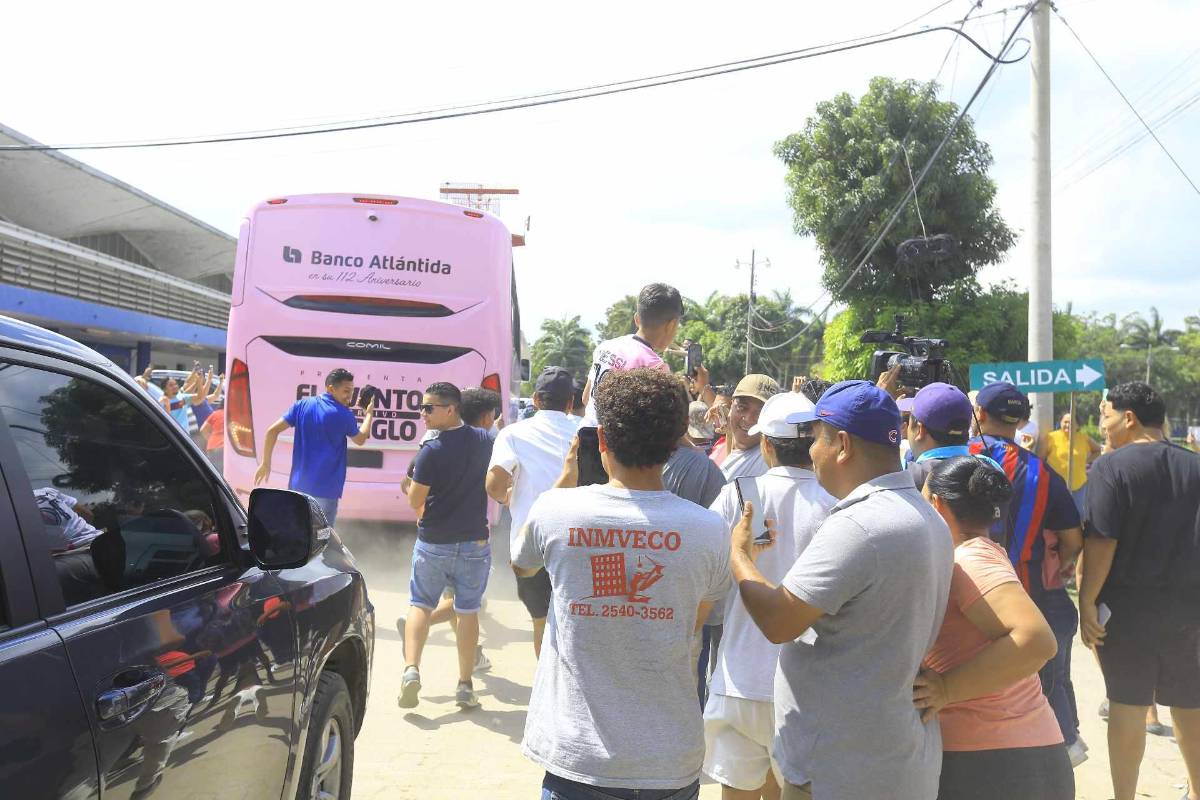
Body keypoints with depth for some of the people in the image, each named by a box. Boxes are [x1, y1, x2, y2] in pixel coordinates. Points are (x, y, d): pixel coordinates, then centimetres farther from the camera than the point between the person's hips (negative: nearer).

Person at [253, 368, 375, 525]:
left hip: (298, 485, 5)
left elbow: (272, 430, 0)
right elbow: (360, 440, 12)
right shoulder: (344, 415, -7)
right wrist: (369, 414, 26)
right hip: (325, 489, -4)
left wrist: (265, 463, 7)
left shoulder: (302, 405, 3)